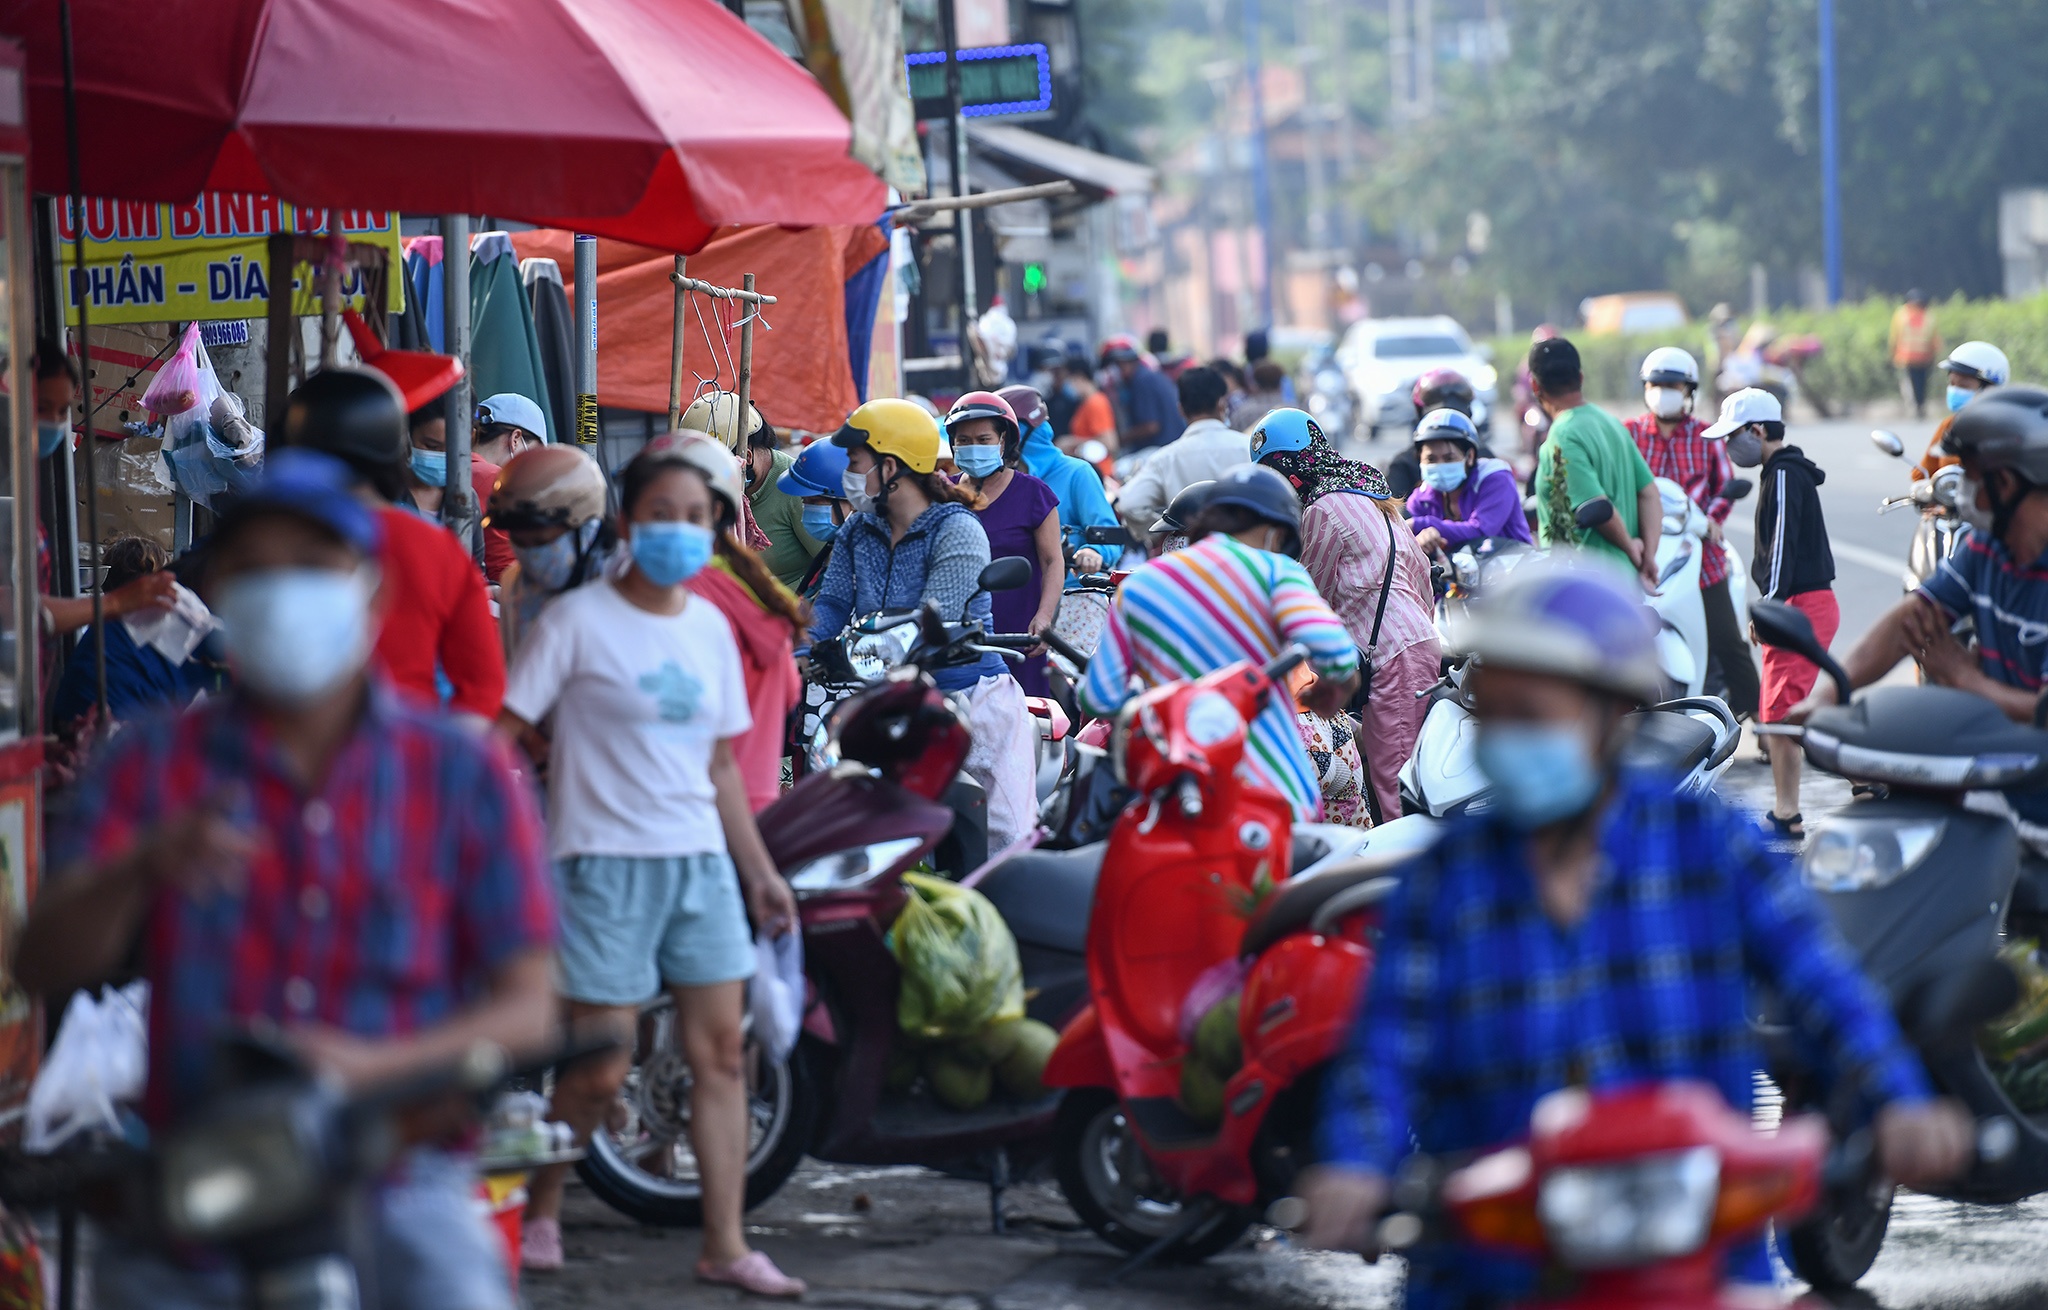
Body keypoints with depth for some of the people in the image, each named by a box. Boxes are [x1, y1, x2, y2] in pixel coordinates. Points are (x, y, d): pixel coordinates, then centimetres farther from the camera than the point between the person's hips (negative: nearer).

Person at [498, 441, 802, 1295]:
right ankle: (539, 1211, 18)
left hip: (700, 861, 6)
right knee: (601, 1069, -6)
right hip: (606, 863, -6)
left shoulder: (710, 629, 12)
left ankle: (725, 1246, 2)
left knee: (722, 1050, -1)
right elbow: (502, 731, -7)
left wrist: (758, 870, 17)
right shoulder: (577, 621, -5)